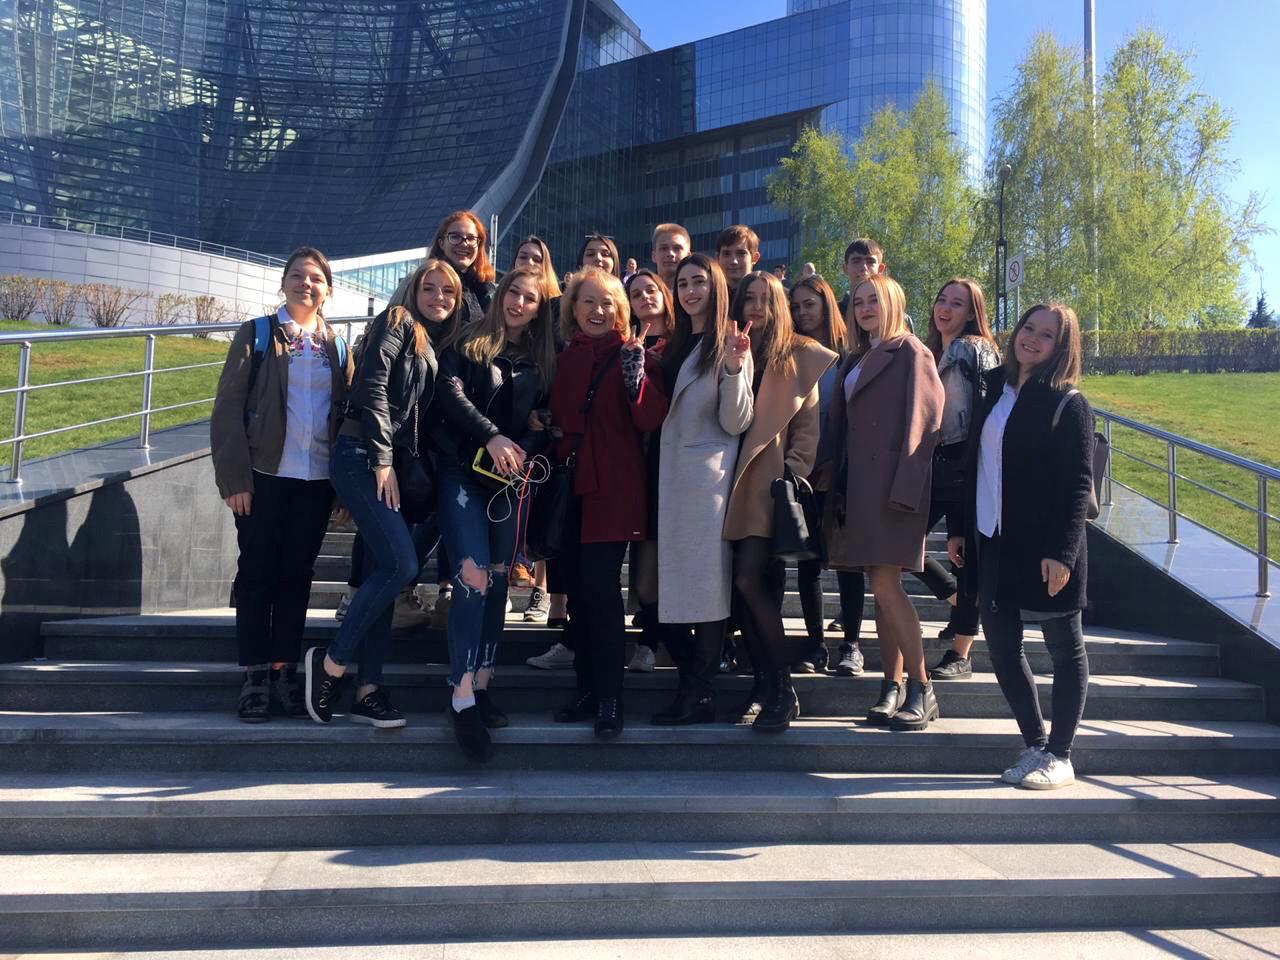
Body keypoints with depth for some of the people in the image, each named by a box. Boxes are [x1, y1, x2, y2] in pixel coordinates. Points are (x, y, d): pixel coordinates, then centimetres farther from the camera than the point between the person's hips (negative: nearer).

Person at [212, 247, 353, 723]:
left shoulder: (337, 347, 12)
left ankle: (284, 672, 14)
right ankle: (254, 678, 6)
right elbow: (228, 407, -3)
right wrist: (234, 477, -11)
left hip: (317, 480, 3)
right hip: (265, 475, -3)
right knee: (257, 573, 1)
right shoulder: (256, 335, 3)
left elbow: (347, 414, 11)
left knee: (297, 575, 7)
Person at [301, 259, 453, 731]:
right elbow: (372, 387, -12)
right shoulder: (397, 322, 0)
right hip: (361, 457, -8)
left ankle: (368, 691, 9)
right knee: (401, 564, -17)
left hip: (392, 464, 8)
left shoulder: (433, 347, 23)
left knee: (381, 572, 5)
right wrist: (382, 459, -16)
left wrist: (421, 472, 10)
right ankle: (331, 662, -3)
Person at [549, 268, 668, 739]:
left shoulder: (632, 355, -2)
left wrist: (637, 373, -26)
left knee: (600, 586, -11)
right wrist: (546, 427, 6)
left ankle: (610, 698, -2)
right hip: (572, 485, 6)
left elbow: (651, 420, -14)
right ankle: (587, 687, 19)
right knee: (578, 587, 9)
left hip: (613, 488, -5)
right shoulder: (565, 359, 13)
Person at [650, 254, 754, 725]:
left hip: (709, 477, -7)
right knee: (673, 583, 7)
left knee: (708, 583, -4)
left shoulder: (729, 345, -2)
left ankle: (697, 695, 2)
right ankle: (692, 684, 16)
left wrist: (735, 369, -22)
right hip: (670, 475, 7)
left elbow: (736, 422, -8)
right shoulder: (674, 347, 17)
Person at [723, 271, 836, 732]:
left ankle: (782, 690, -4)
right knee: (745, 584, 2)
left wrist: (793, 471, -8)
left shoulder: (800, 356, 5)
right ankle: (764, 681, 16)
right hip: (739, 481, 4)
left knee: (749, 579, -15)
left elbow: (809, 424, 3)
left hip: (774, 484, -4)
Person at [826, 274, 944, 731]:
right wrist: (839, 486, 12)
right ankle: (892, 688, 13)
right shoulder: (854, 360, 21)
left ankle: (922, 689, -3)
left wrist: (904, 487, -18)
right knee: (881, 588, 8)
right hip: (858, 486, 7)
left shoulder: (911, 353, -2)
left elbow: (922, 421, -10)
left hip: (893, 484, -7)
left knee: (886, 585, -13)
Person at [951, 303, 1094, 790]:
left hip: (1044, 547, -6)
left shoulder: (1069, 404, -7)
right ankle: (1035, 746, 23)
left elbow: (1078, 484, -12)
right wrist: (959, 528, 11)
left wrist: (1062, 552, -19)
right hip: (993, 542, 7)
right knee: (1001, 646, 9)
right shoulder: (994, 390, 10)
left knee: (1065, 649, 7)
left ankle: (1059, 756, 16)